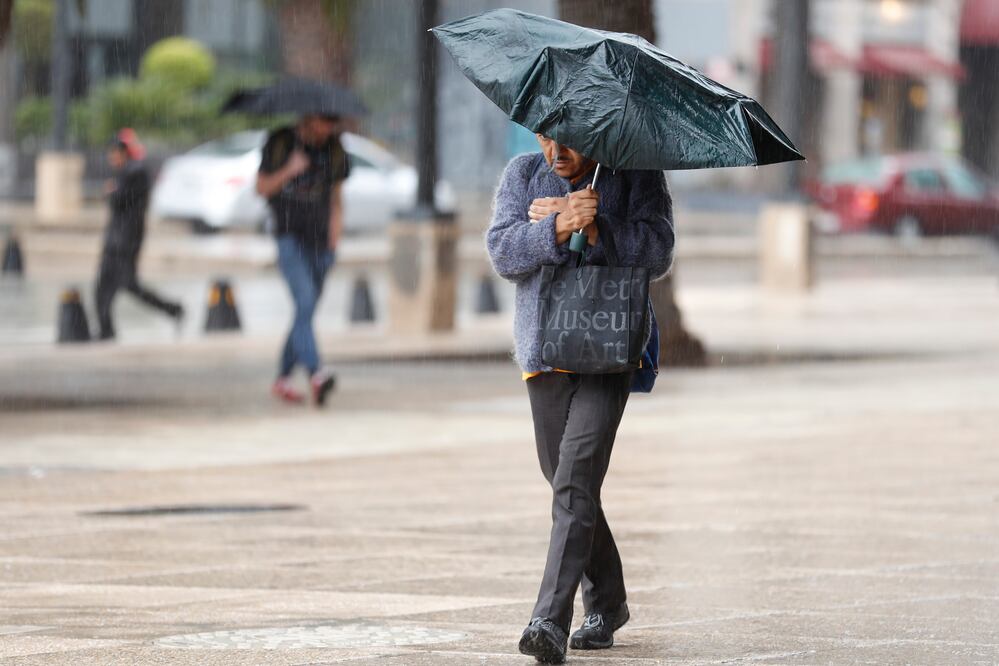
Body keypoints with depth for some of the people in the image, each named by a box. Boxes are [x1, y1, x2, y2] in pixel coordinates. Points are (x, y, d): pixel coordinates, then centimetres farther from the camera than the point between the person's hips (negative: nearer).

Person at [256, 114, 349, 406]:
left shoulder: (334, 149, 8)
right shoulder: (280, 142, -3)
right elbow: (262, 187, 1)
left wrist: (336, 224, 2)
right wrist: (289, 170, -15)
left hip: (320, 240, 5)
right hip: (290, 237, -5)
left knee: (306, 312, 6)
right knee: (304, 301, -22)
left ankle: (282, 379, 18)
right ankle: (316, 374, -37)